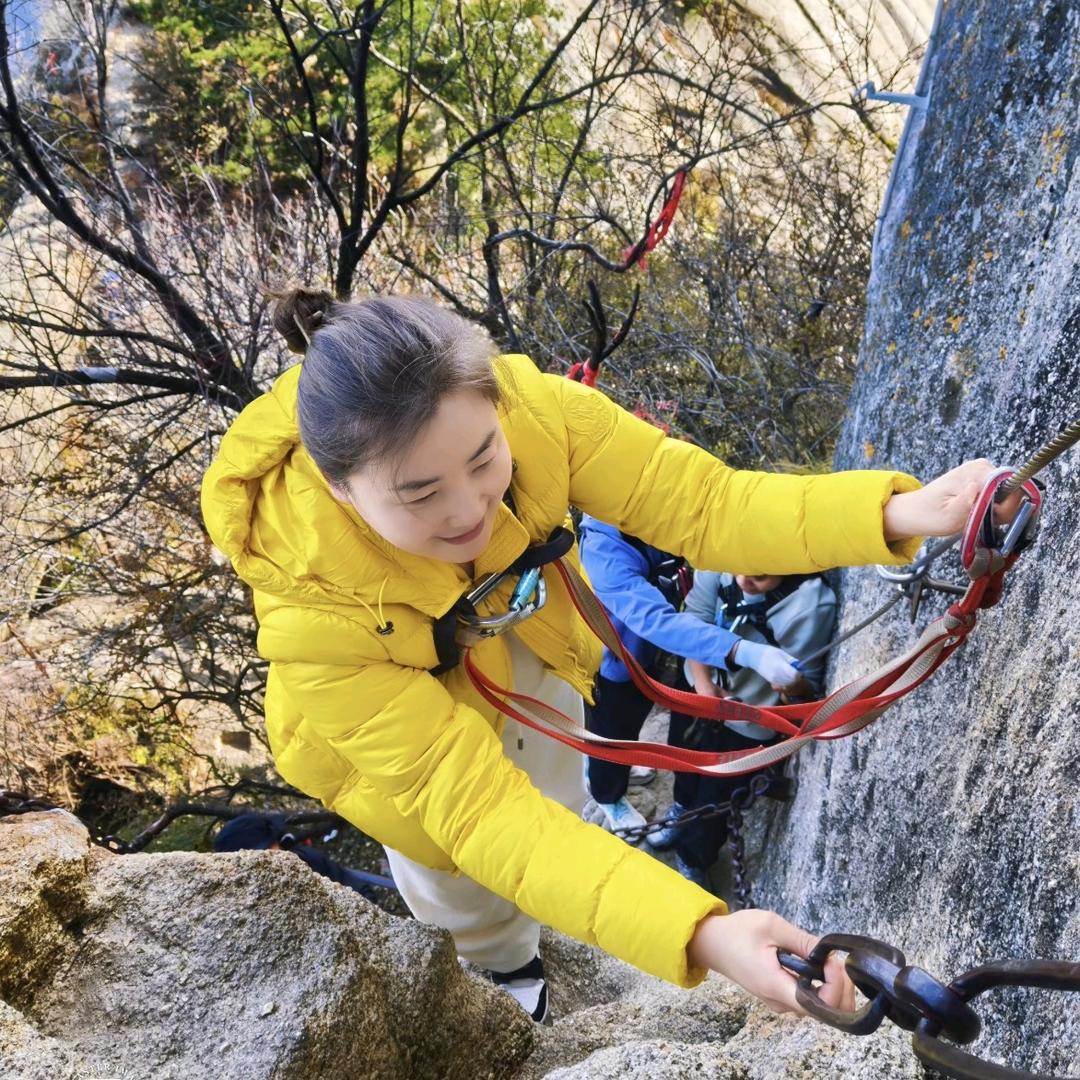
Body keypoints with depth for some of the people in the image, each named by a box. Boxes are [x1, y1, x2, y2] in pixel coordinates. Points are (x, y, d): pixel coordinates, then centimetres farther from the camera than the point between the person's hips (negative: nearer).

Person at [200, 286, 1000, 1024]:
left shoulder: (527, 411, -39)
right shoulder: (318, 612, -44)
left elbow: (698, 501, -35)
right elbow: (476, 803, -46)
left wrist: (897, 513, -52)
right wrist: (697, 932, -57)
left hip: (526, 644, 3)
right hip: (394, 735, -2)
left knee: (556, 801, 29)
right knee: (464, 884, 23)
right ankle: (502, 961, 63)